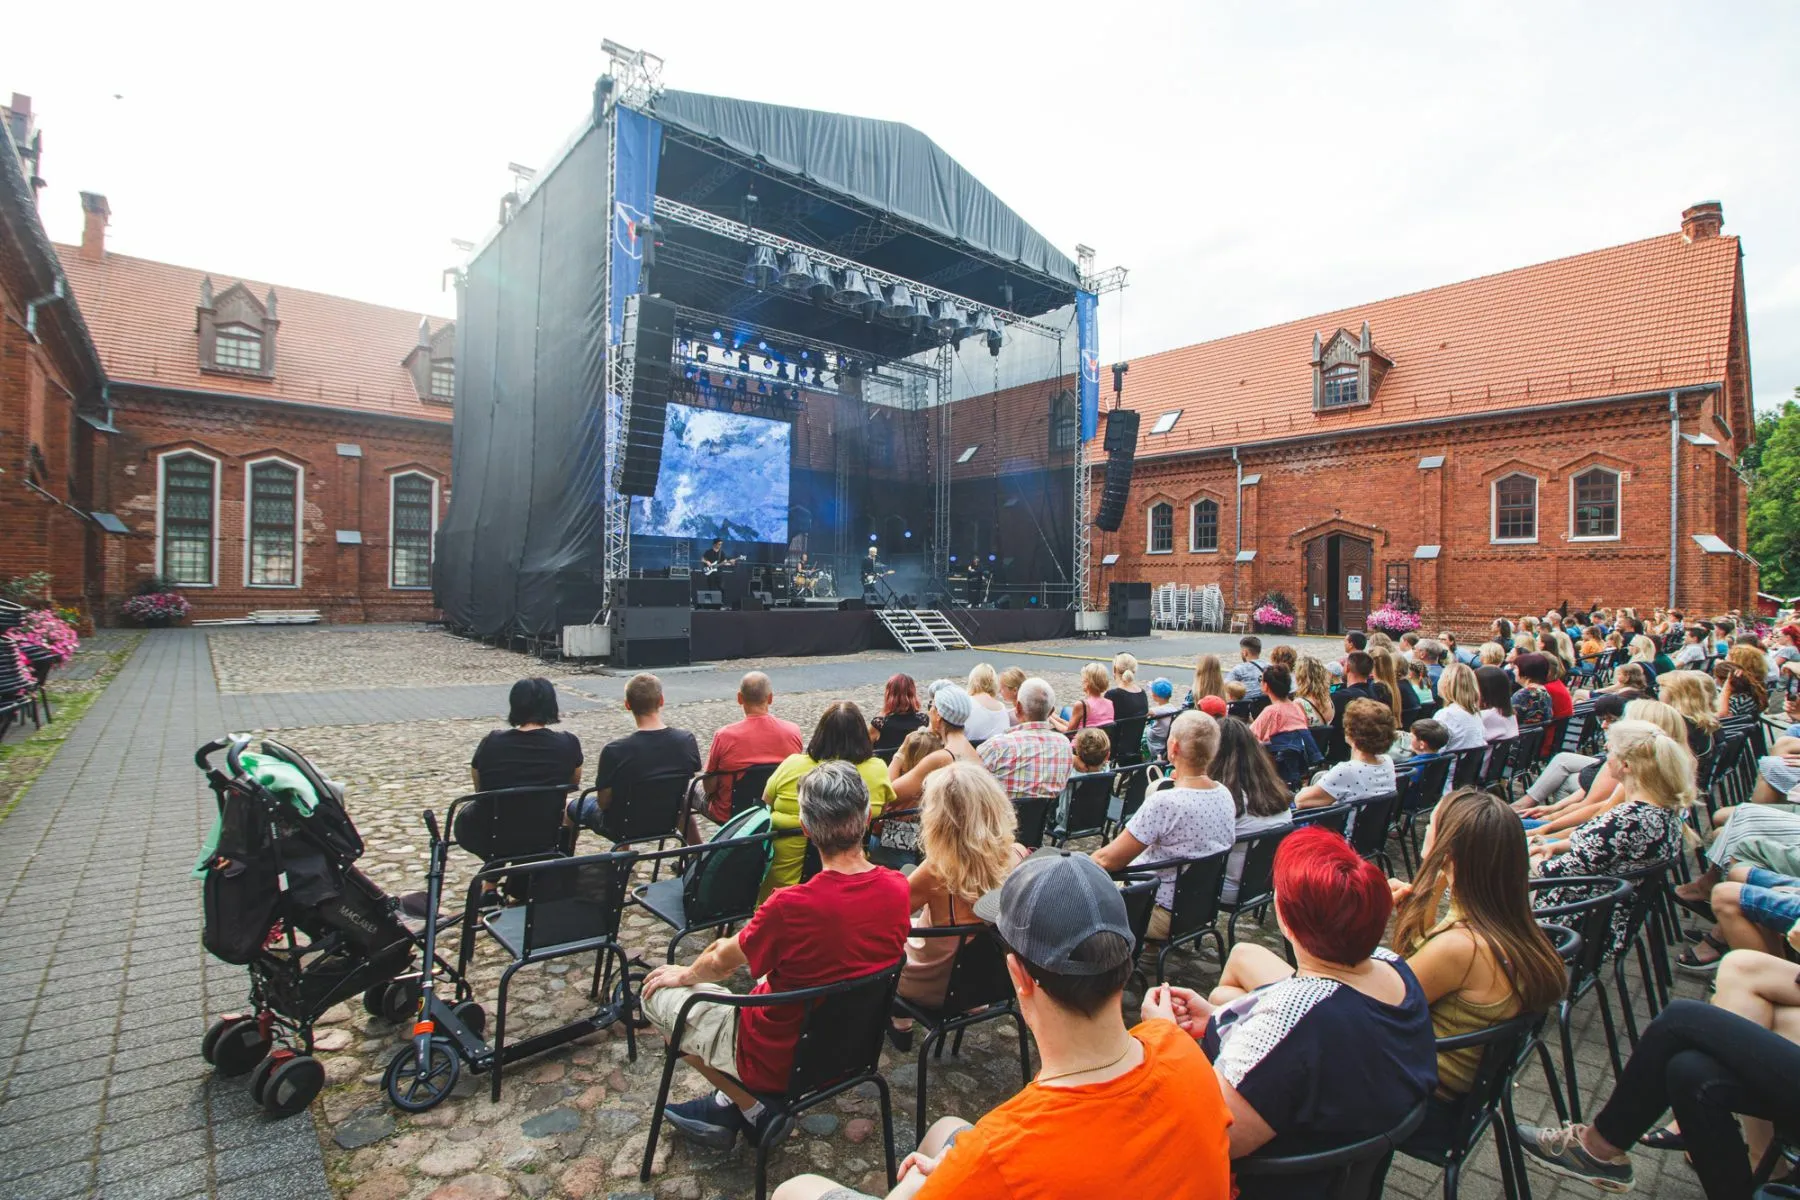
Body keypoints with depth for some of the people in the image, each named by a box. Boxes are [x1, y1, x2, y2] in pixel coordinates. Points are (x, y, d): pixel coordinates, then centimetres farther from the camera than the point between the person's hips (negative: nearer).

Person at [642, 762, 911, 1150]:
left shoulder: (792, 905, -32)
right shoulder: (897, 888, -15)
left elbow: (721, 963, -12)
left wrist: (686, 974, 12)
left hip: (780, 1063, -5)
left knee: (658, 994, 9)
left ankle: (751, 1107, 11)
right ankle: (728, 1102, 24)